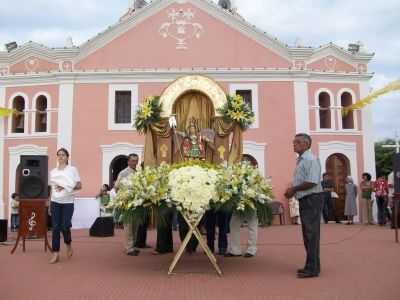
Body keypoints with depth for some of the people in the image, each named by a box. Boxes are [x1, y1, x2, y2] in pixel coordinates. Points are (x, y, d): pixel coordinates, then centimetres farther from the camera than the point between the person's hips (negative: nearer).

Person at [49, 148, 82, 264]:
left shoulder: (72, 169, 2)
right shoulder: (53, 171, 11)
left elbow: (79, 186, -1)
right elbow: (51, 188, 11)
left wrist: (66, 188, -13)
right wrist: (49, 202, 5)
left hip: (68, 202, -3)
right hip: (55, 202, 3)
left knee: (65, 226, -8)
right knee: (55, 227, -2)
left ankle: (68, 244, 23)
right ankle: (56, 253, 5)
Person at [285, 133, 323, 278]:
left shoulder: (311, 159, -14)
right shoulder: (300, 160, 15)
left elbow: (312, 182, -24)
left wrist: (294, 189, -16)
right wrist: (292, 190, 7)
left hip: (312, 199, -10)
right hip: (304, 200, 10)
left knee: (311, 234, -6)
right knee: (307, 234, 14)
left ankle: (312, 268, 0)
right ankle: (311, 265, 23)